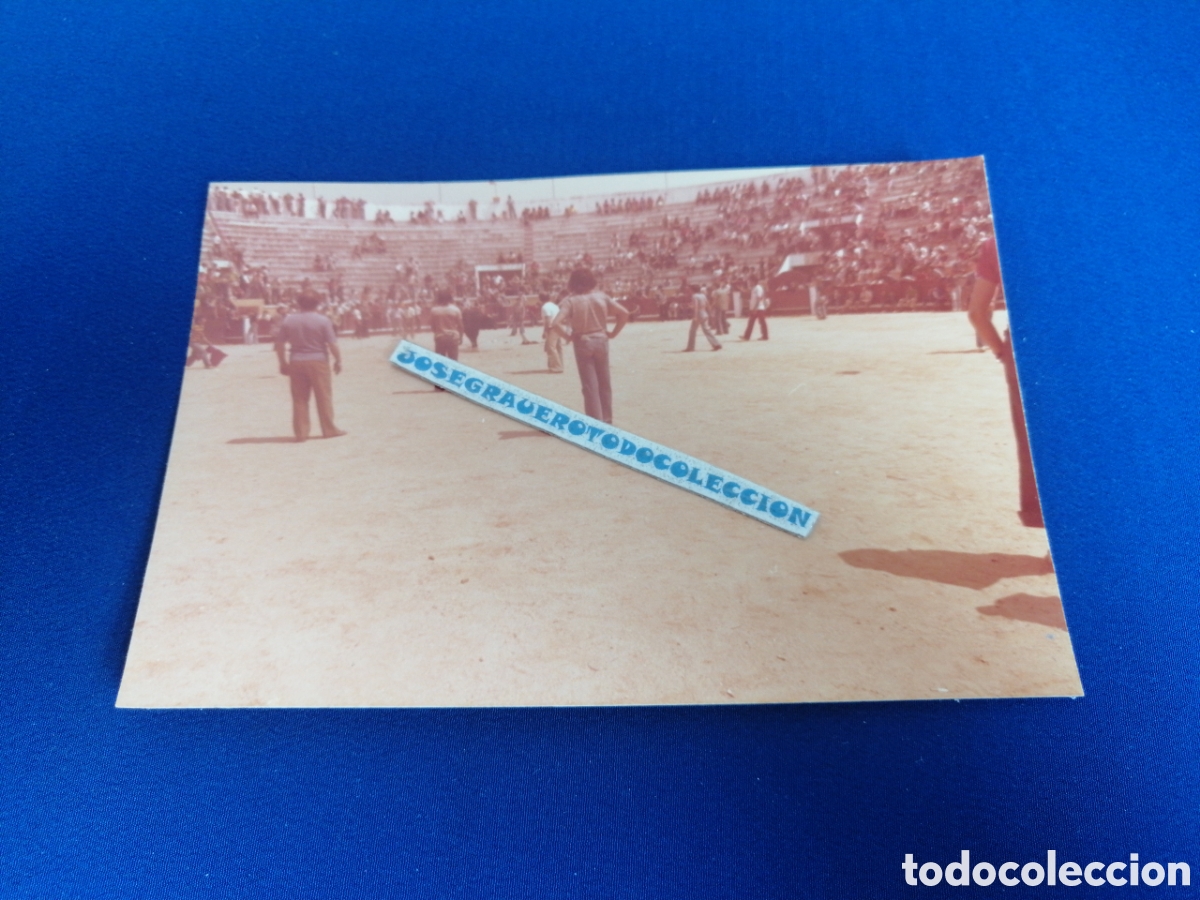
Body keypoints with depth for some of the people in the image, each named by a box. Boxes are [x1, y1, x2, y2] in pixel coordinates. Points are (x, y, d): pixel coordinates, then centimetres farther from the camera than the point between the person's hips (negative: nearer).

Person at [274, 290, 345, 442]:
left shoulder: (288, 320, 4)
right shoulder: (323, 320, -7)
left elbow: (279, 344, 5)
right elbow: (332, 344, -10)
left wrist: (283, 362, 14)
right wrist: (338, 361, 1)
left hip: (296, 362, 3)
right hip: (318, 361, -3)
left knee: (299, 398, 8)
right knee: (324, 396, 6)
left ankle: (300, 433, 9)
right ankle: (329, 429, 11)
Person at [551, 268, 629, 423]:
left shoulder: (571, 300, -8)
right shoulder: (601, 296, 0)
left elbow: (556, 323, -20)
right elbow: (624, 313, -2)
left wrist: (568, 334, -5)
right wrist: (614, 332, 5)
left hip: (582, 342, -3)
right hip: (601, 340, 3)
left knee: (590, 385, 3)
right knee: (604, 383, 14)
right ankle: (607, 419, 20)